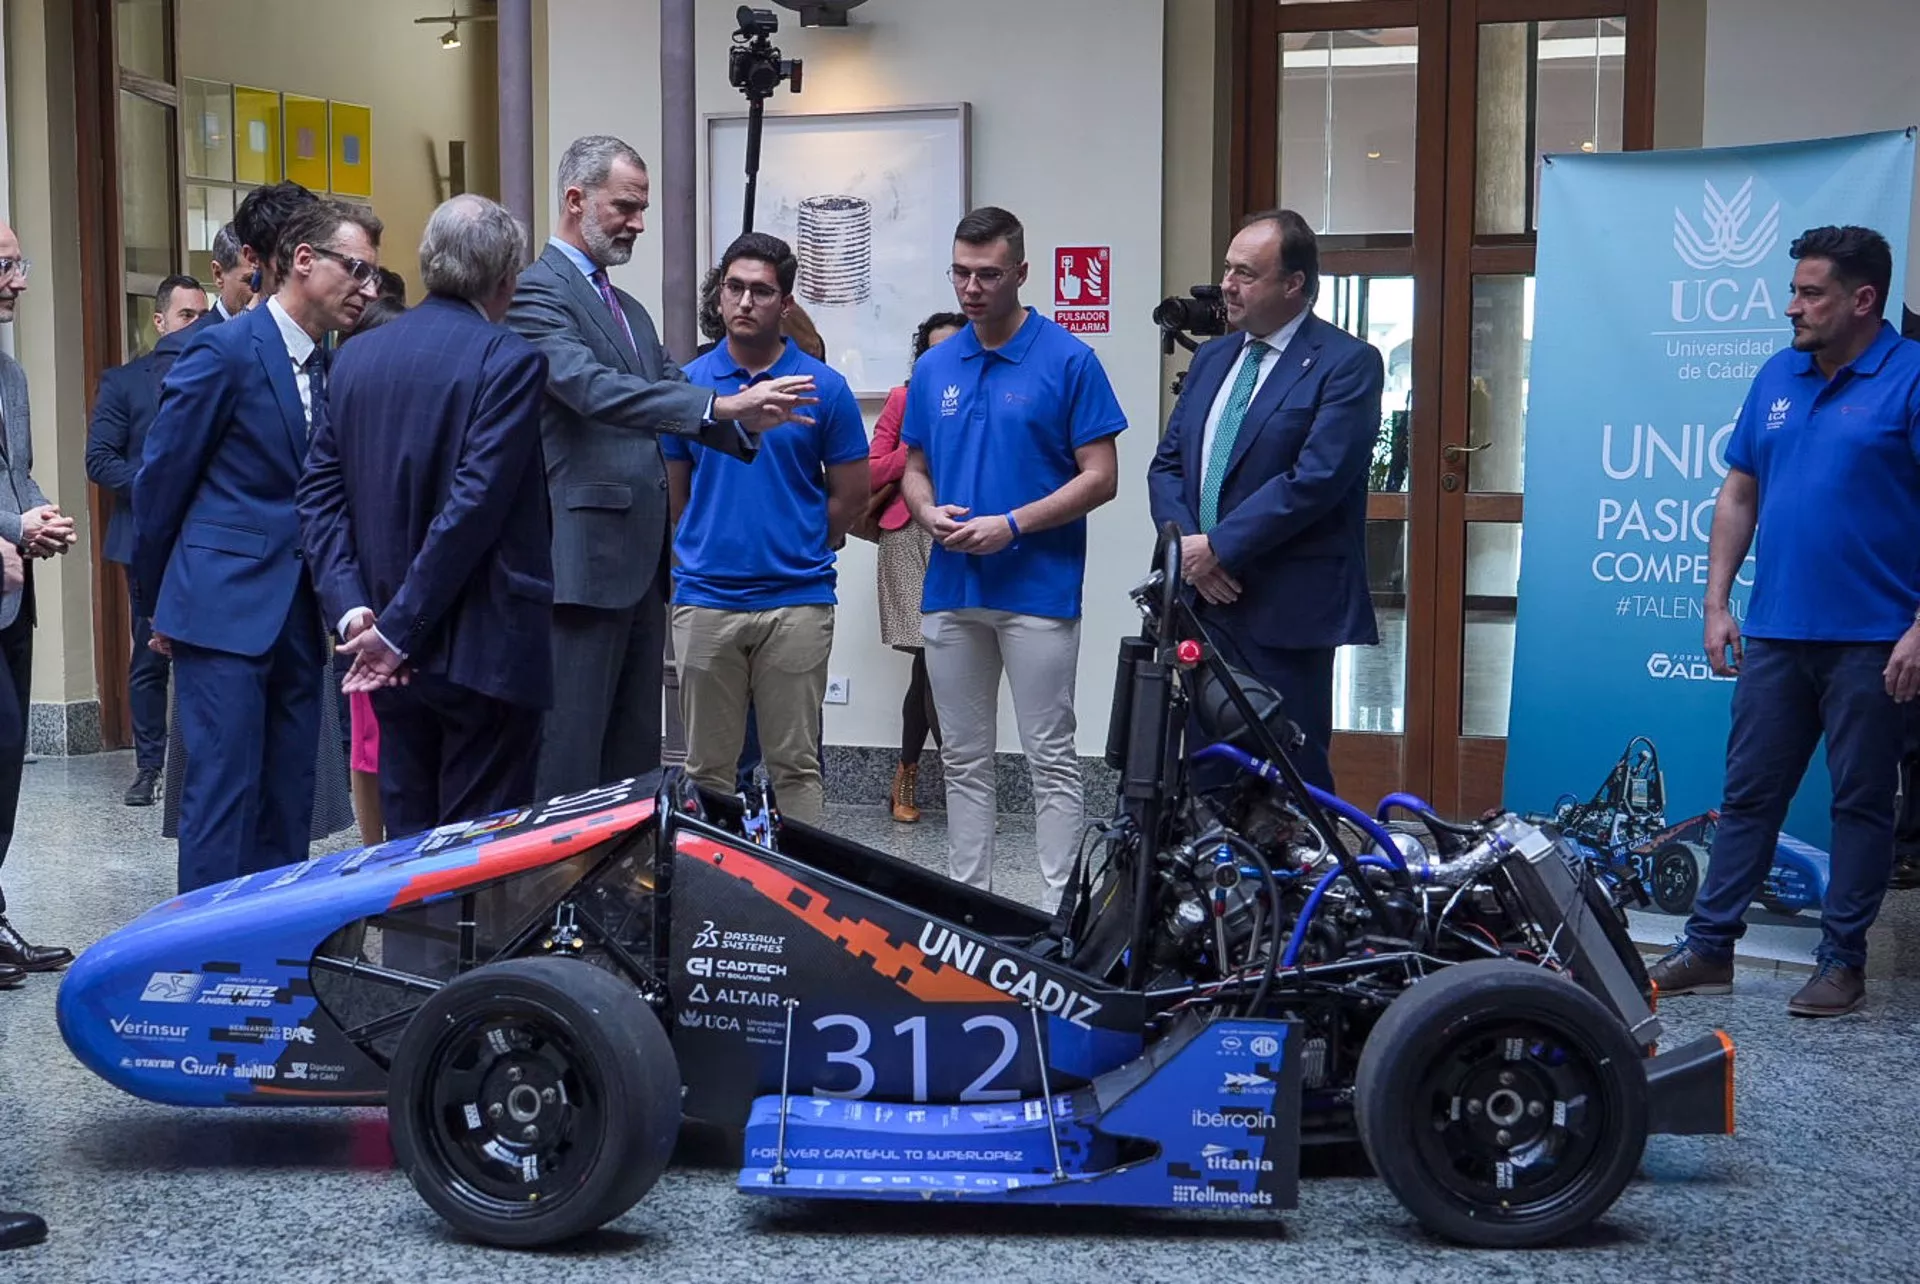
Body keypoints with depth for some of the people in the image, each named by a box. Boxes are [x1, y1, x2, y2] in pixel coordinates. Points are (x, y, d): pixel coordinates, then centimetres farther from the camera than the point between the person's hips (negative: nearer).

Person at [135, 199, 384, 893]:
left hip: (297, 617, 7)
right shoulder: (225, 351, -9)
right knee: (225, 789, -6)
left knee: (289, 796, 9)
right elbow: (161, 478, -4)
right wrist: (160, 596, 4)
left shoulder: (332, 368, 12)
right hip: (225, 607, -7)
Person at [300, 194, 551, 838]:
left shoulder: (356, 356, 9)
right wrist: (399, 631, -14)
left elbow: (320, 494, 4)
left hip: (390, 656, 6)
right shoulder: (510, 360, -11)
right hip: (484, 652, -6)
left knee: (408, 840, 14)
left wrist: (352, 610, -2)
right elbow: (475, 505, -18)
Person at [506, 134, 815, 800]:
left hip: (640, 560, 9)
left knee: (636, 752, 13)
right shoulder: (537, 291, -8)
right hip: (583, 560, -9)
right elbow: (593, 388, -23)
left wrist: (746, 417, -8)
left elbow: (673, 396, 13)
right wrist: (720, 403, -30)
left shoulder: (631, 311, 21)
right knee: (570, 757, -5)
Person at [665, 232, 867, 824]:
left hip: (796, 603, -1)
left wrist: (796, 552, 9)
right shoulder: (687, 384, 5)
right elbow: (673, 494, 13)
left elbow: (850, 494, 5)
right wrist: (707, 552, 12)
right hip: (704, 602, 2)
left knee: (796, 765, 4)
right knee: (707, 766, 8)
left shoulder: (824, 387, 0)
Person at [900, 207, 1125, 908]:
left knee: (1050, 759, 0)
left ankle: (1061, 908, 7)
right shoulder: (934, 367, 10)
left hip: (1038, 589, -5)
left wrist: (1012, 523, -16)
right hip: (951, 589, 5)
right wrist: (930, 513, -6)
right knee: (964, 759, 12)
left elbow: (1100, 477, -7)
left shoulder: (1069, 361, -5)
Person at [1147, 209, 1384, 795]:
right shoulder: (1212, 357, 15)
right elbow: (1167, 464, 14)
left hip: (1285, 611, -6)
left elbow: (1315, 480, -17)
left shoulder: (1347, 363, -7)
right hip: (1204, 600, 7)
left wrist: (1218, 547, -14)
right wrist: (1186, 546, -4)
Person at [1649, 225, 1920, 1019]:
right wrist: (1717, 604, 8)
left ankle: (1842, 962, 17)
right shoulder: (1777, 376, 9)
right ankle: (1708, 948, 17)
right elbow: (1739, 494, 13)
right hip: (1775, 633, 5)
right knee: (1749, 795, 10)